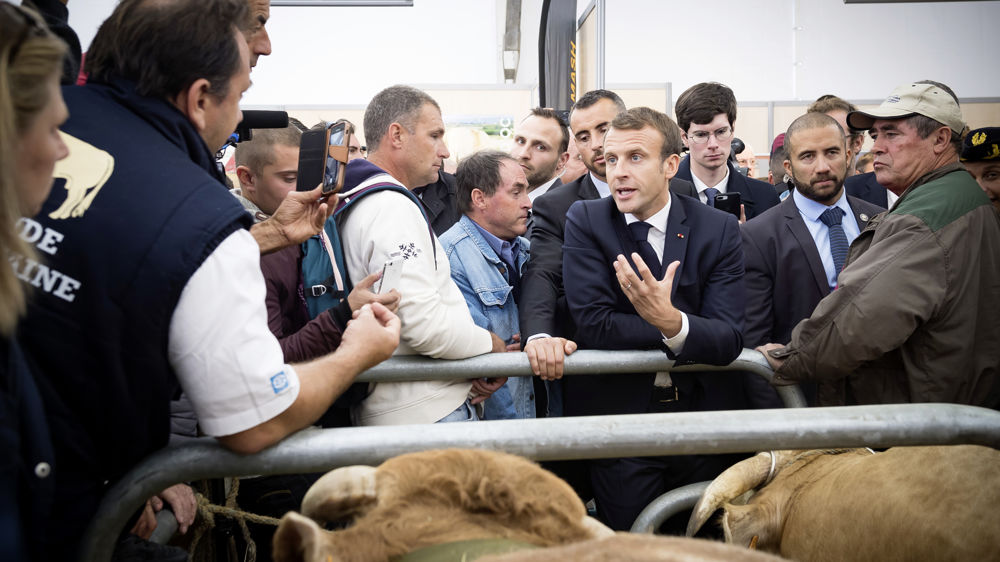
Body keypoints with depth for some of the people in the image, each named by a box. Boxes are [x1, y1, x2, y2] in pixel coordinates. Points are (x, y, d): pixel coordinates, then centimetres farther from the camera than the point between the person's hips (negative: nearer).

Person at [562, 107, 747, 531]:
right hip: (617, 417, -1)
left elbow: (728, 340, -14)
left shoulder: (719, 229, -4)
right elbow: (592, 324, -17)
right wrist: (693, 330, -16)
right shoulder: (585, 221, -5)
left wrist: (672, 321, -35)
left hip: (703, 415, 1)